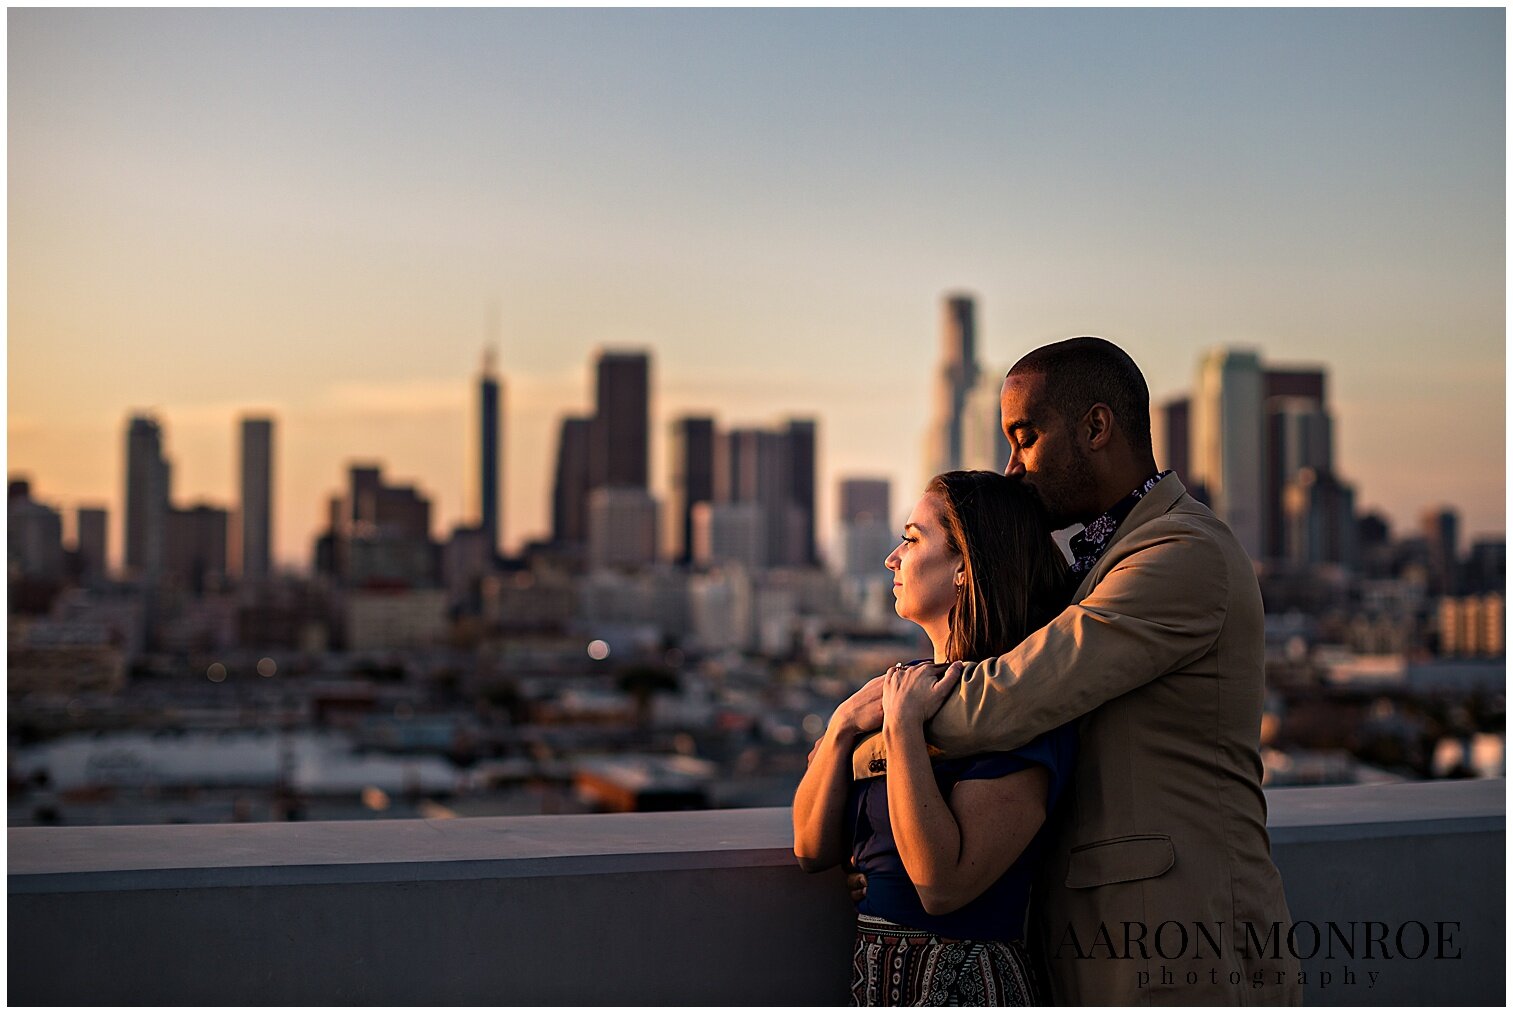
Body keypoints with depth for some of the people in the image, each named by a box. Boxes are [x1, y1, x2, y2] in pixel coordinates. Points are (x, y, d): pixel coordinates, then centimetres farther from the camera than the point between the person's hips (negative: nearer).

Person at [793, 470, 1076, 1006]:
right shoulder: (910, 689, 8)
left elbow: (942, 884, -24)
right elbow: (813, 848, 4)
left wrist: (902, 727, -21)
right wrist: (842, 727, -9)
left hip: (963, 985, -7)